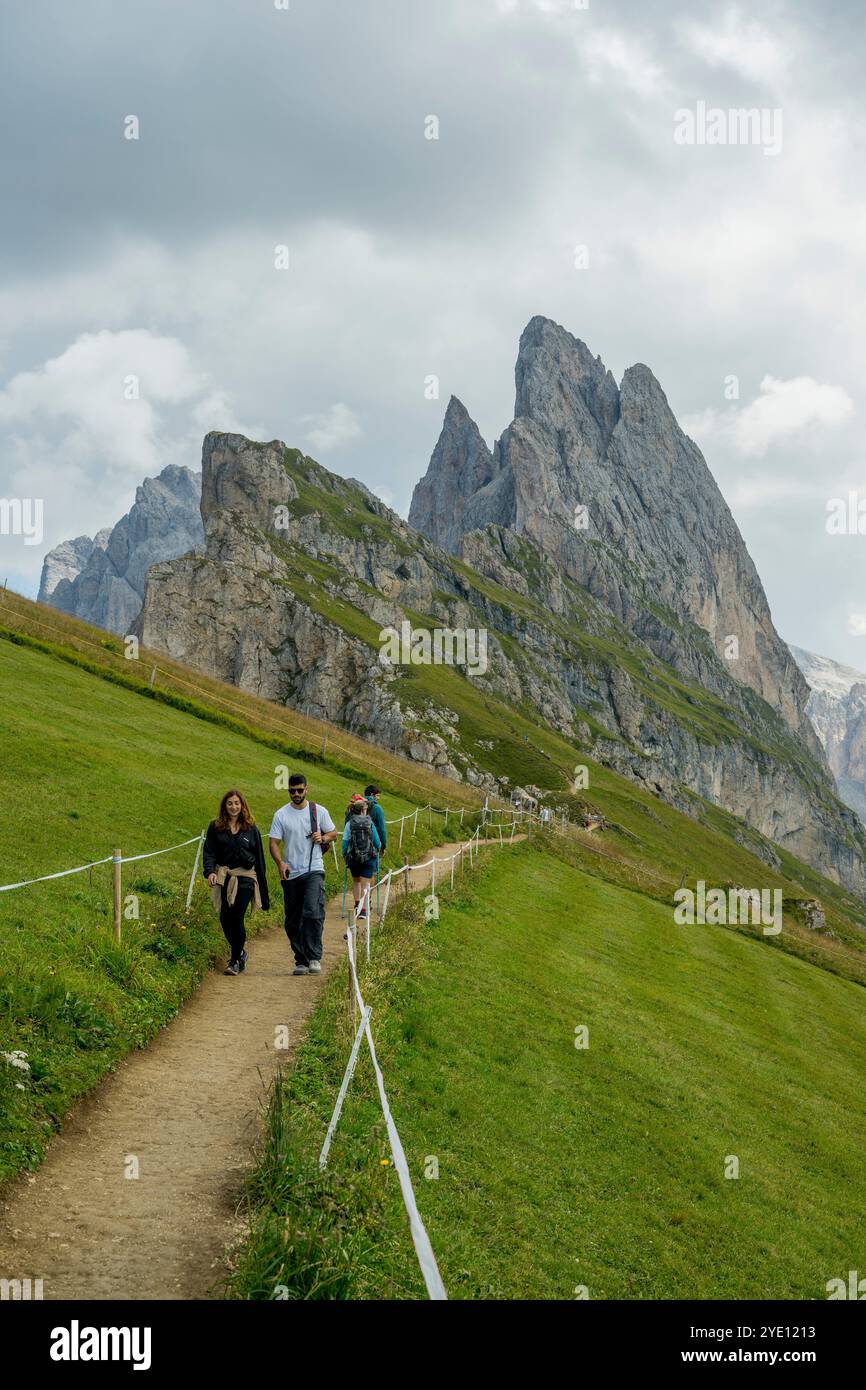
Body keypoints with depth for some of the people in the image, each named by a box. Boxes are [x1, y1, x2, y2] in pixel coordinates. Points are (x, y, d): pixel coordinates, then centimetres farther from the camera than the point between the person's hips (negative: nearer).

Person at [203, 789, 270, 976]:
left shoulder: (251, 829, 7)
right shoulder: (215, 827, 8)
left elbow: (259, 859, 10)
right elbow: (209, 852, 2)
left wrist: (263, 891, 8)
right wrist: (210, 871, -18)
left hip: (245, 877, -2)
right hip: (224, 876, 2)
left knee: (236, 917, -12)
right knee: (225, 919, 0)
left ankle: (235, 960, -1)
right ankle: (241, 953, 25)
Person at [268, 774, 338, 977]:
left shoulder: (319, 811, 5)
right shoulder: (281, 815, 4)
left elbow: (333, 833, 16)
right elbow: (273, 842, 0)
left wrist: (323, 838, -8)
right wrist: (280, 863, -18)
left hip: (314, 870, -2)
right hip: (291, 874, 2)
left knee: (313, 913, -20)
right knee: (293, 922, 5)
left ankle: (314, 958, -17)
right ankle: (301, 961, 15)